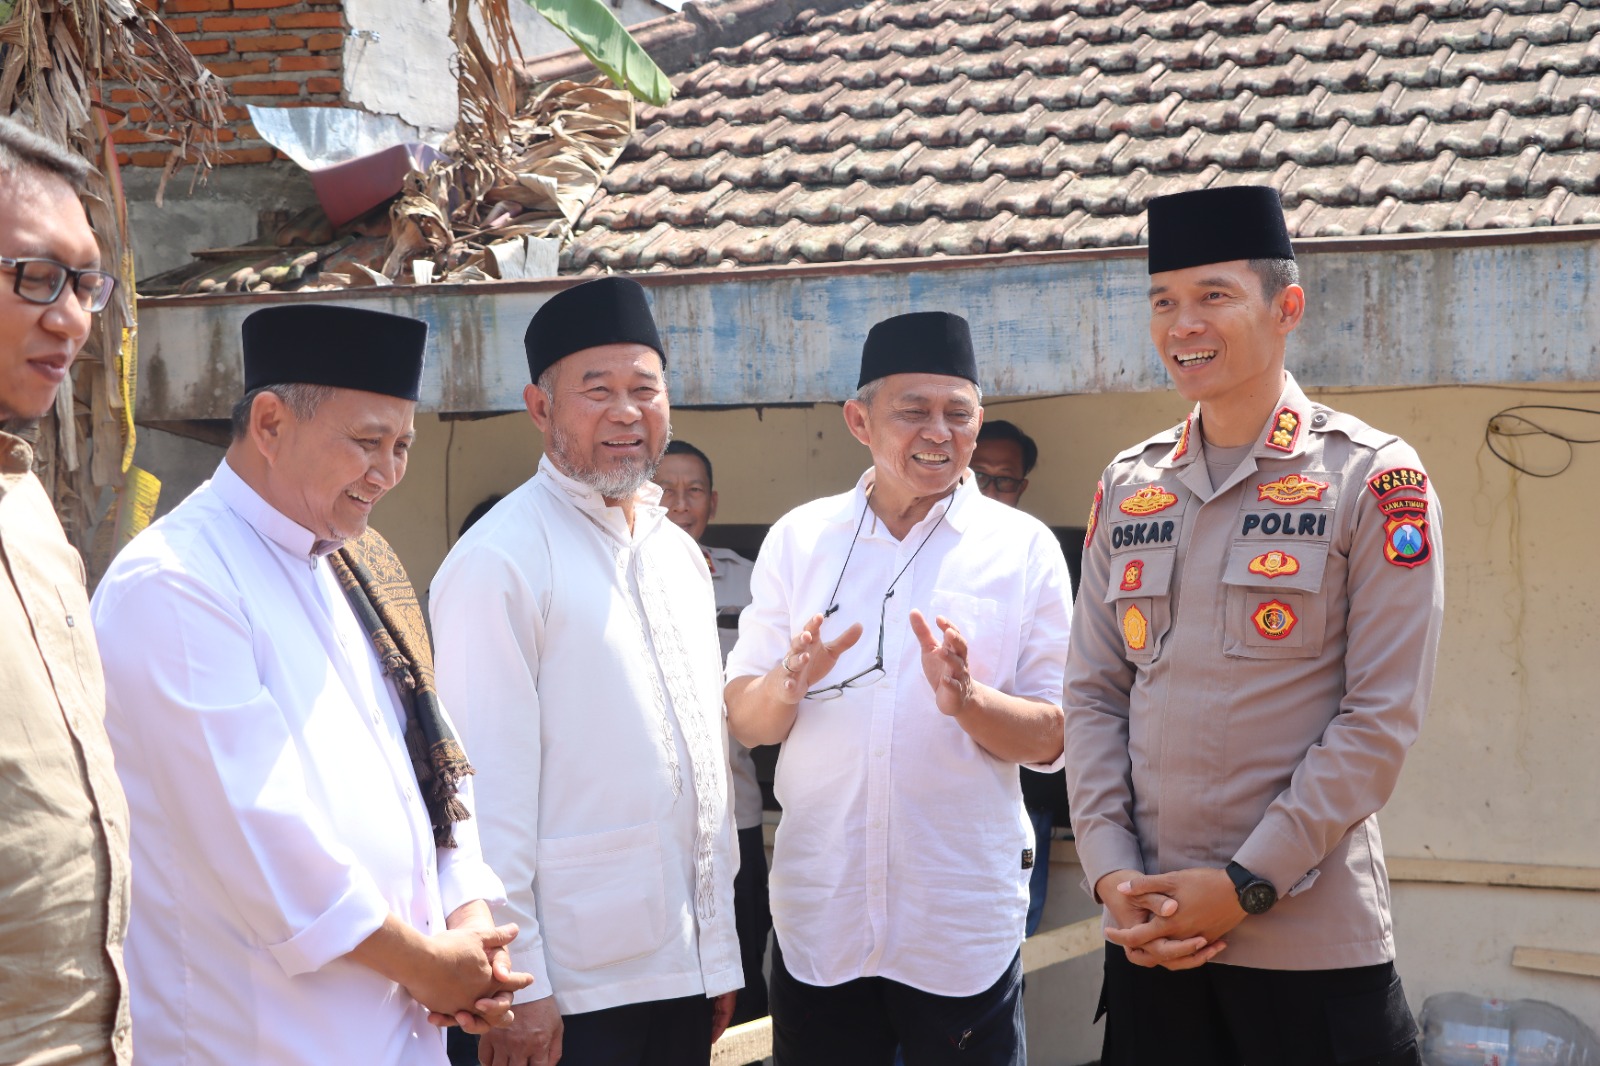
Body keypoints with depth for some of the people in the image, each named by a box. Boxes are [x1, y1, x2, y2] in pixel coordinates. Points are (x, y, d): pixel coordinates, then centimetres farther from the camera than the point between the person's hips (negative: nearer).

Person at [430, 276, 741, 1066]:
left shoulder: (678, 553, 12)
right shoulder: (501, 561, -12)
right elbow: (490, 786, -15)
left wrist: (720, 946, 14)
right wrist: (515, 983, -16)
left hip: (685, 971, 7)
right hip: (572, 988, -7)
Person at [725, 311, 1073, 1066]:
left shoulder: (1023, 547, -1)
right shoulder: (798, 537, 3)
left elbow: (1051, 740, -2)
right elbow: (744, 722, 3)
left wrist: (966, 700, -21)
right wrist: (788, 684, -19)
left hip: (965, 926, -1)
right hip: (817, 915, 1)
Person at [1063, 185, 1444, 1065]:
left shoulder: (1373, 478, -5)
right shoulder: (1127, 486, 8)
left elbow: (1382, 718, -10)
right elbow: (1093, 694, 8)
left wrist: (1244, 884, -13)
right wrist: (1112, 874, -4)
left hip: (1314, 941, -4)